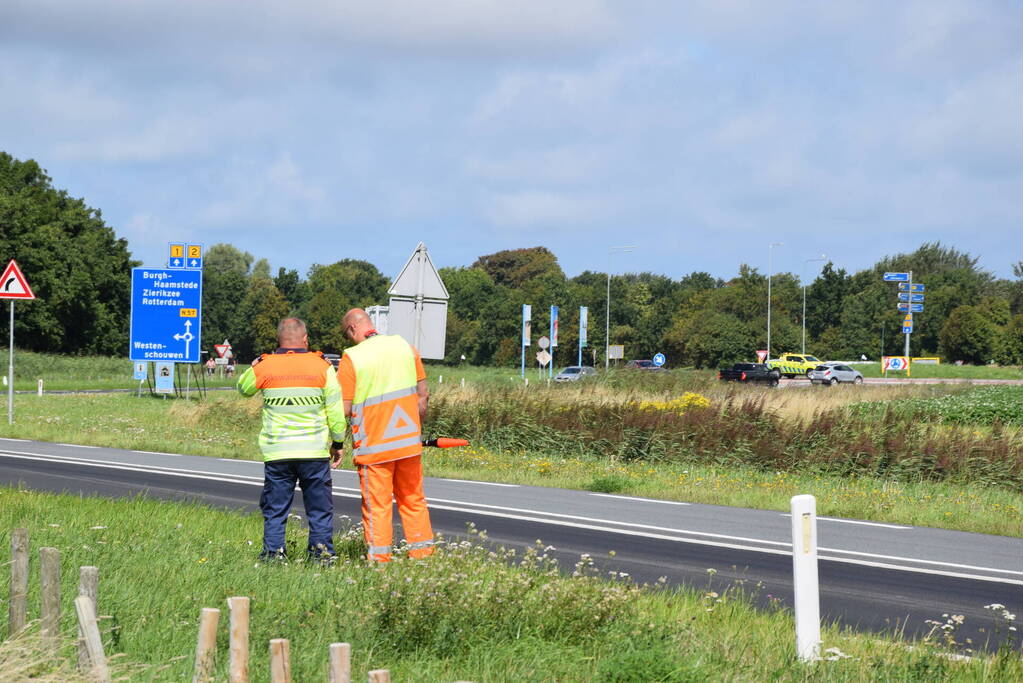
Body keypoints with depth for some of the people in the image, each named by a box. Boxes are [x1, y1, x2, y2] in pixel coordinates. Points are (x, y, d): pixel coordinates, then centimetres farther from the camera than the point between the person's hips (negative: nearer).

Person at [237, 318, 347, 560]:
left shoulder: (264, 367, -1)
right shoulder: (322, 367, -1)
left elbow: (244, 388, 20)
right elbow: (336, 410, 0)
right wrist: (338, 440, 11)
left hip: (276, 451, 0)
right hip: (315, 450, 0)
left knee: (275, 507, 9)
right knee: (319, 506, 10)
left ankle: (273, 551, 6)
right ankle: (321, 548, 9)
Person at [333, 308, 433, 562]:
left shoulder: (352, 358, -12)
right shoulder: (405, 346, 3)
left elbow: (344, 409, -12)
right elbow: (423, 394, 7)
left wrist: (336, 445, -1)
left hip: (373, 447, -4)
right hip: (409, 443, 5)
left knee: (377, 506, 3)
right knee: (413, 500, 15)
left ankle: (379, 557, 2)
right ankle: (423, 553, 18)